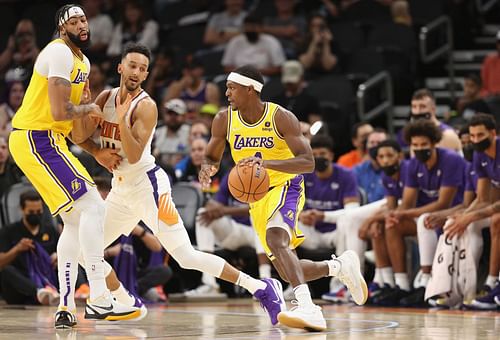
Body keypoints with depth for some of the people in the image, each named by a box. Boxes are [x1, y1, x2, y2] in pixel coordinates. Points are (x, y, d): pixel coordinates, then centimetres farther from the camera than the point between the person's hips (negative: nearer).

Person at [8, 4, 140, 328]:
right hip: (36, 139, -10)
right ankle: (99, 299, -17)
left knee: (75, 220, 11)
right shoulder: (59, 53, -14)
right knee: (92, 206, -15)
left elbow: (74, 116, 25)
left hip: (49, 140, 10)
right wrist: (88, 109, -4)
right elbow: (60, 112, -23)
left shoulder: (83, 62, 17)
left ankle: (66, 307, 10)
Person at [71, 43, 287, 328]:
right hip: (121, 189, 7)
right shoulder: (106, 98, 4)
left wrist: (122, 119, -33)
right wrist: (100, 154, -16)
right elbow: (80, 137, 3)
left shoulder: (146, 106, -15)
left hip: (148, 185, -7)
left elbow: (134, 156, -23)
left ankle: (262, 288, -11)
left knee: (187, 257, -14)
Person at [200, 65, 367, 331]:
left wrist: (267, 163, -40)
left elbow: (308, 162, -25)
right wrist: (207, 169, -19)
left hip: (286, 187, -6)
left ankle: (308, 309, -46)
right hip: (256, 197, 6)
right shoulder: (224, 120, -5)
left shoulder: (281, 118, -18)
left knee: (275, 240, -36)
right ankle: (341, 265, 32)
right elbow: (212, 158, 8)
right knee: (288, 271, 7)